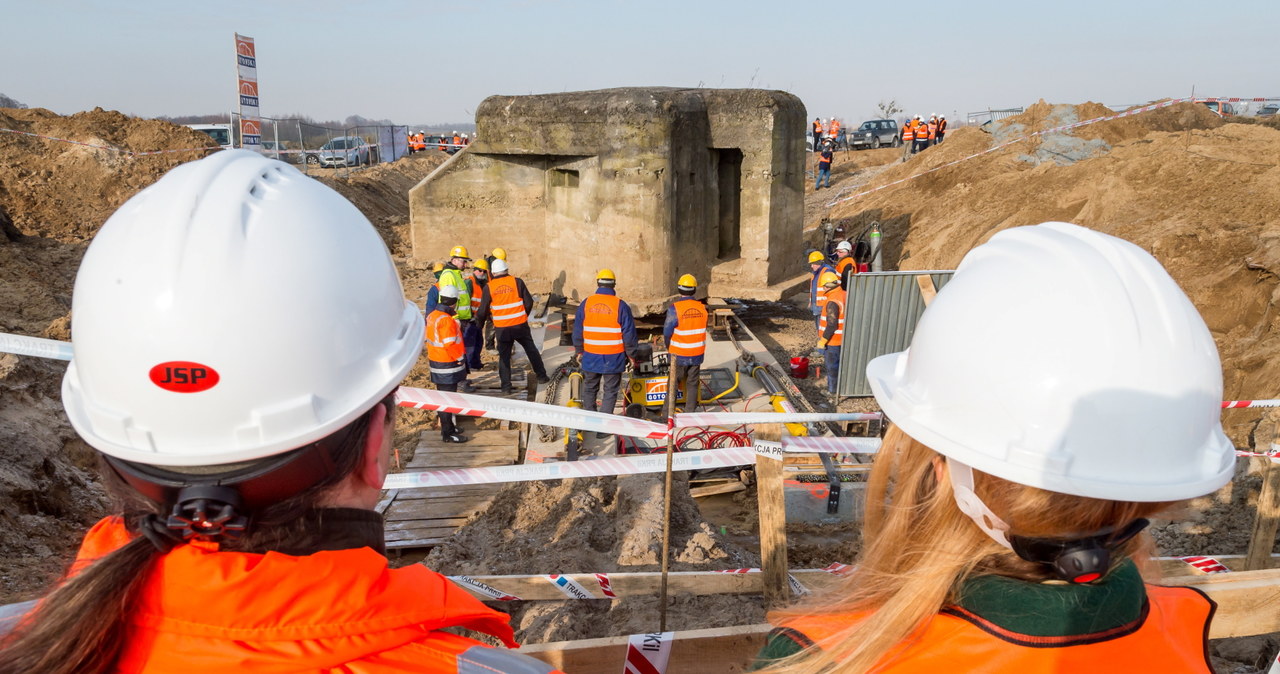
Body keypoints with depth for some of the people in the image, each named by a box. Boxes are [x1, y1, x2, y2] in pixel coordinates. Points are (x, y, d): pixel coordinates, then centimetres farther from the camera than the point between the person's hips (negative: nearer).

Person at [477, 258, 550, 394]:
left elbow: (483, 310, 1)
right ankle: (541, 376, 24)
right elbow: (529, 302, 0)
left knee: (504, 356, 9)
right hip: (520, 325, 0)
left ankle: (506, 386, 8)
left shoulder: (489, 287, -3)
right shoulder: (517, 282, -4)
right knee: (532, 350, 16)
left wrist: (480, 320, 22)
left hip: (502, 328, 0)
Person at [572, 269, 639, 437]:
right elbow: (629, 333, -7)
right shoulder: (621, 306, -11)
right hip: (613, 358, -2)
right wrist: (631, 354, 5)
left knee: (589, 389, 19)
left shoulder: (586, 303, -3)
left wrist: (579, 351, 17)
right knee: (610, 392, 8)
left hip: (591, 357, 2)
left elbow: (578, 330, 4)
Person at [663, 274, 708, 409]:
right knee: (693, 384, 12)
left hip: (679, 354, -3)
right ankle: (690, 413, 17)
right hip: (697, 354, 3)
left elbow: (667, 332, -11)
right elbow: (703, 329, 2)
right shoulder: (702, 308, -4)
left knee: (674, 383, 9)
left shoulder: (674, 308, -17)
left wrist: (669, 347, 8)